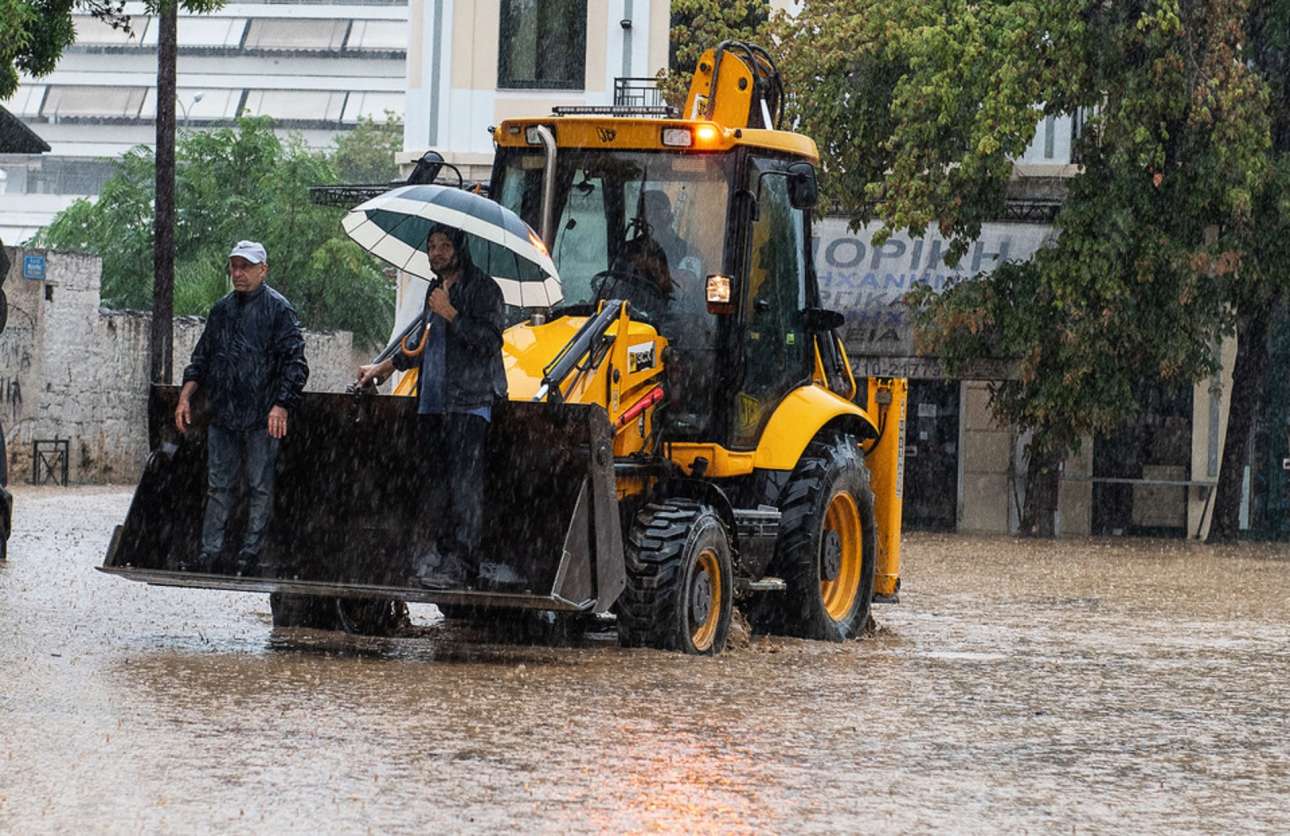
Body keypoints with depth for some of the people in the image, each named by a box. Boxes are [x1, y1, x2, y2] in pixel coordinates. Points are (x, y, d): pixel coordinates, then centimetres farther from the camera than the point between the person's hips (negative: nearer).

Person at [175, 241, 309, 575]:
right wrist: (185, 396, 9)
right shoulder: (222, 309, 14)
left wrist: (282, 405, -19)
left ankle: (250, 556, 5)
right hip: (222, 416, 6)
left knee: (259, 488, 1)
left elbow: (294, 362, -9)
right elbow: (201, 359, 21)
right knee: (218, 487, 7)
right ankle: (209, 555, 9)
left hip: (262, 418, -6)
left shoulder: (278, 309, -4)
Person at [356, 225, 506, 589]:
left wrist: (450, 314, -14)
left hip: (468, 402, -8)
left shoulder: (483, 289, -3)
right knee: (434, 479, 5)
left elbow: (489, 341, -13)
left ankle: (462, 562, -15)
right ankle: (442, 550, 11)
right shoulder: (434, 290, 20)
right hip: (432, 402, 8)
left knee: (464, 483, -12)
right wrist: (386, 366, 36)